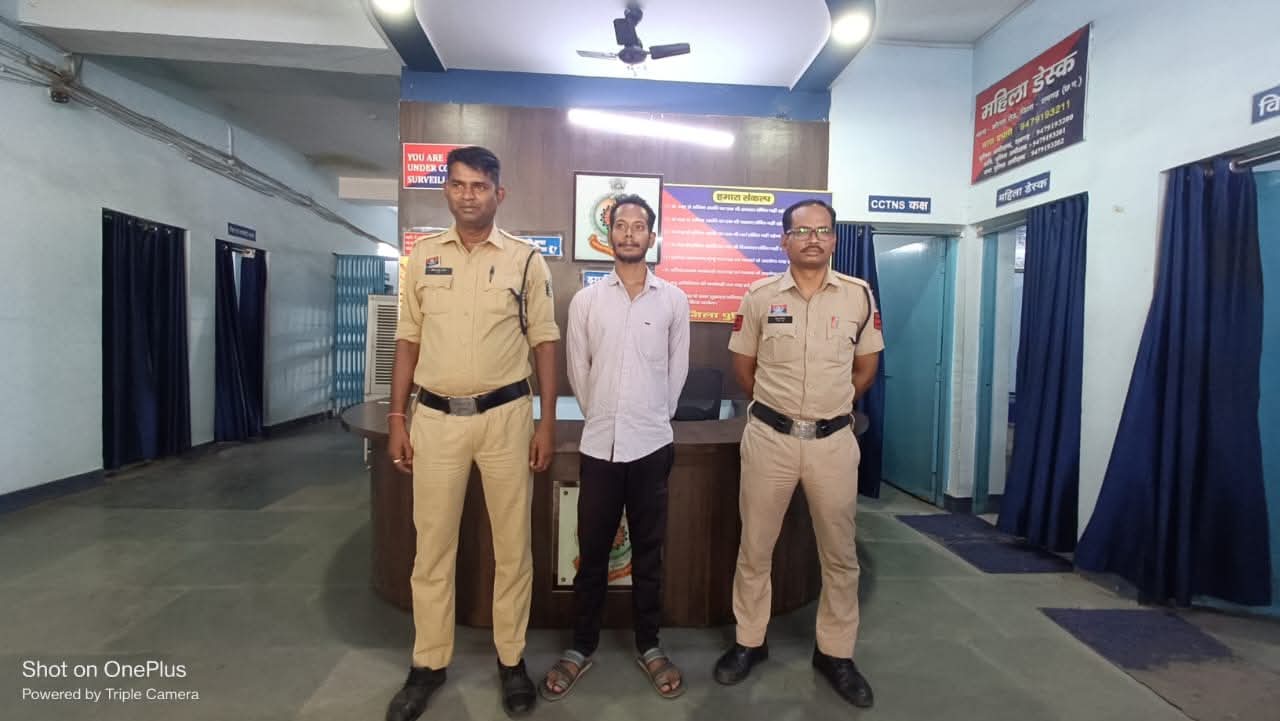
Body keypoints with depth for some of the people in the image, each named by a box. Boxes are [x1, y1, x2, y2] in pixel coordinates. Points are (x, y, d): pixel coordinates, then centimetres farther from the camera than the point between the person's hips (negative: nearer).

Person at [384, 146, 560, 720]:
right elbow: (408, 342, 8)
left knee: (513, 544, 8)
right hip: (435, 417, 2)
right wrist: (396, 419, 5)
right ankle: (428, 664, 30)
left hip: (505, 415, -1)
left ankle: (512, 659, 28)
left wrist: (547, 421, -4)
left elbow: (544, 343, 0)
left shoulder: (526, 259, 0)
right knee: (432, 546, 11)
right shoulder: (422, 256, 7)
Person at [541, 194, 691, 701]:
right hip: (599, 443, 0)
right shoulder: (585, 300, 1)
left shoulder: (674, 300, 1)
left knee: (648, 551, 13)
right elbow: (577, 370, 7)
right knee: (592, 551, 11)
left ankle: (648, 646, 31)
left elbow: (677, 369, 8)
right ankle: (582, 646, 29)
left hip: (652, 444, 0)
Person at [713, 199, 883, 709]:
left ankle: (836, 652, 33)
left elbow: (865, 368, 11)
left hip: (834, 440, 1)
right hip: (769, 437, 0)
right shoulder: (759, 296, -2)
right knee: (755, 548, 11)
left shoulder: (859, 296, 0)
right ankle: (749, 642, 31)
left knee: (839, 553, 13)